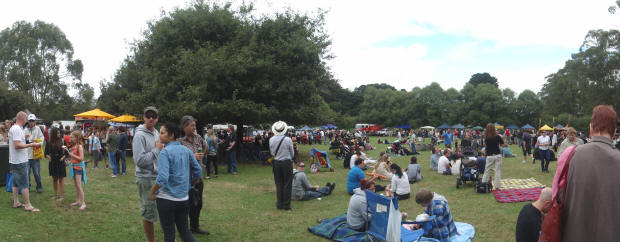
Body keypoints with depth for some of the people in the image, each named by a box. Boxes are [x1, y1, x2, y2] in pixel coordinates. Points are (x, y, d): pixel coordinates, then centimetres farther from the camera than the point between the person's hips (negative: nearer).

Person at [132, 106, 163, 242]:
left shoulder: (156, 133, 11)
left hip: (159, 176, 8)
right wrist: (157, 150, -17)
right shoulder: (140, 135, -15)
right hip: (146, 179, -8)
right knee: (149, 213, 3)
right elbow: (139, 160, -22)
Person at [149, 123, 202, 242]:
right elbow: (198, 171, 8)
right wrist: (190, 186, 21)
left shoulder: (164, 152, -14)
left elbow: (162, 178, -24)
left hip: (167, 199, -5)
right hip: (184, 198, 5)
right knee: (184, 229, 17)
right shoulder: (186, 150, 4)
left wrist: (152, 191, -9)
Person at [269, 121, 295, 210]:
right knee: (287, 184, 6)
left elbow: (271, 153, 6)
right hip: (287, 163, -3)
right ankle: (286, 205, 11)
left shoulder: (271, 140, -6)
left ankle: (280, 204, 18)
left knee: (278, 183, 12)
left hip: (276, 163, 3)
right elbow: (292, 154, -2)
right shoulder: (288, 140, -14)